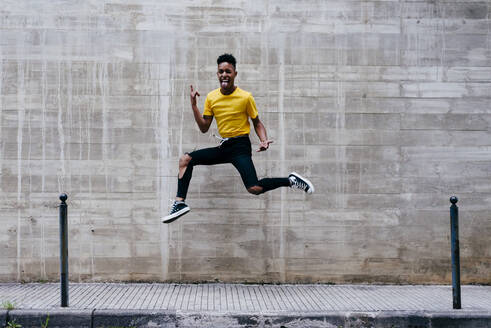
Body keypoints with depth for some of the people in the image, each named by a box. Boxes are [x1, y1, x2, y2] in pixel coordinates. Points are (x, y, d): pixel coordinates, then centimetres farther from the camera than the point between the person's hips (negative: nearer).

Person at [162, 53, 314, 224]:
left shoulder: (246, 97, -9)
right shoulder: (211, 97, 4)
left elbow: (257, 122, 3)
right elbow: (204, 128, 5)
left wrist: (264, 140, -16)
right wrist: (194, 105, -4)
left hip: (240, 146, -6)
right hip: (223, 147, 6)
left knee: (254, 188, -23)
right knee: (185, 159, -4)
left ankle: (291, 180, -2)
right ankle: (180, 203, -4)